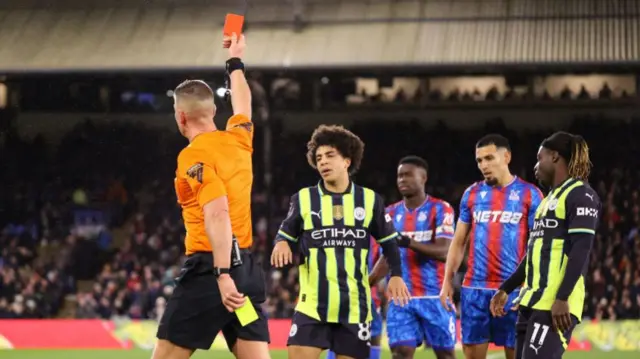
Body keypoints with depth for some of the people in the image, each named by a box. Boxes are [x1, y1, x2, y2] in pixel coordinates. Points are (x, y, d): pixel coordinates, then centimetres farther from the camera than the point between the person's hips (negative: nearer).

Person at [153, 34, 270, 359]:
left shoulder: (193, 156, -10)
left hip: (209, 267, -7)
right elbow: (243, 104, 34)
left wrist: (222, 275, -28)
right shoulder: (239, 139, 11)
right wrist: (235, 61, 51)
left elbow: (218, 213, -22)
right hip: (246, 267, 7)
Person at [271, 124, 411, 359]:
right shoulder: (303, 199, 3)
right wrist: (281, 243, -13)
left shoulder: (370, 200, 4)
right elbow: (285, 235, 11)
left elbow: (389, 241, 12)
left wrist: (396, 275, -1)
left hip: (355, 306, 1)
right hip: (312, 304, -1)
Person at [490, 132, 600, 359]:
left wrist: (562, 298, -23)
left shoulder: (580, 194, -6)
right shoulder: (550, 198, 23)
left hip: (555, 305, -10)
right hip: (532, 301, 10)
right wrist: (506, 289, 30)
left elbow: (581, 249, -16)